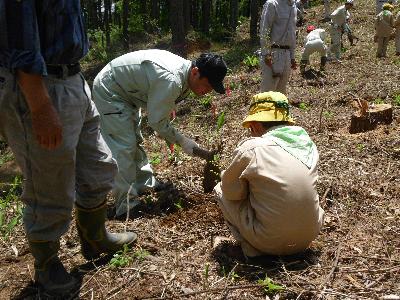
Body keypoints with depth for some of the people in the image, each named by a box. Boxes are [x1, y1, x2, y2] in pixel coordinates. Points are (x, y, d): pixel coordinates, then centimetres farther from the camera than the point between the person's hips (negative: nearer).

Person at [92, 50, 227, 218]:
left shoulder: (184, 68, -5)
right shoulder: (170, 81, -36)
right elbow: (156, 121, -25)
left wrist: (168, 136, 7)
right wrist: (182, 141, -15)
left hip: (125, 90, 10)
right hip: (108, 91, -10)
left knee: (135, 140, 18)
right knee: (124, 146, -13)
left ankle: (145, 183, 33)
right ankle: (126, 204, -5)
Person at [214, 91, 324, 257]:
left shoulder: (250, 148, -15)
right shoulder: (307, 141, 1)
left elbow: (230, 191, -2)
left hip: (271, 242, -5)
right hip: (308, 238, 6)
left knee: (220, 189, 10)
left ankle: (252, 249, 5)